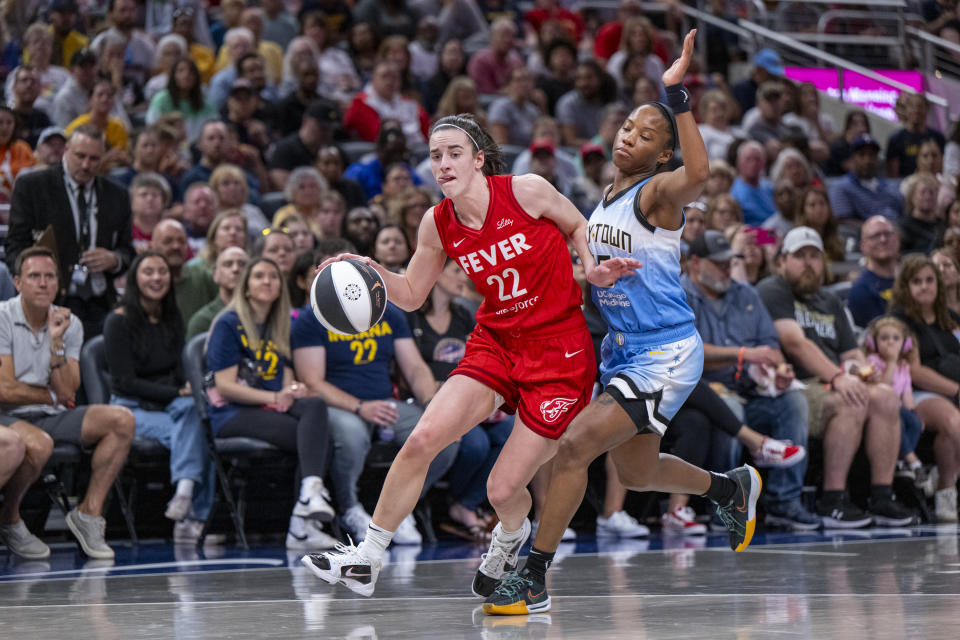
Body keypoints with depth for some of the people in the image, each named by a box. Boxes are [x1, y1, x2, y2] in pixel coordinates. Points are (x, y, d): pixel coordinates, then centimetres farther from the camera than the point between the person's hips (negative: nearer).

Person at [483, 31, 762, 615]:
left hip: (666, 356, -10)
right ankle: (733, 487, 51)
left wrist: (678, 94, -43)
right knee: (635, 473, 23)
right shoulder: (607, 197, 10)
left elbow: (698, 174, -41)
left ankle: (534, 581, -10)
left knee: (576, 444, -19)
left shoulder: (659, 193, -16)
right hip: (622, 349, 10)